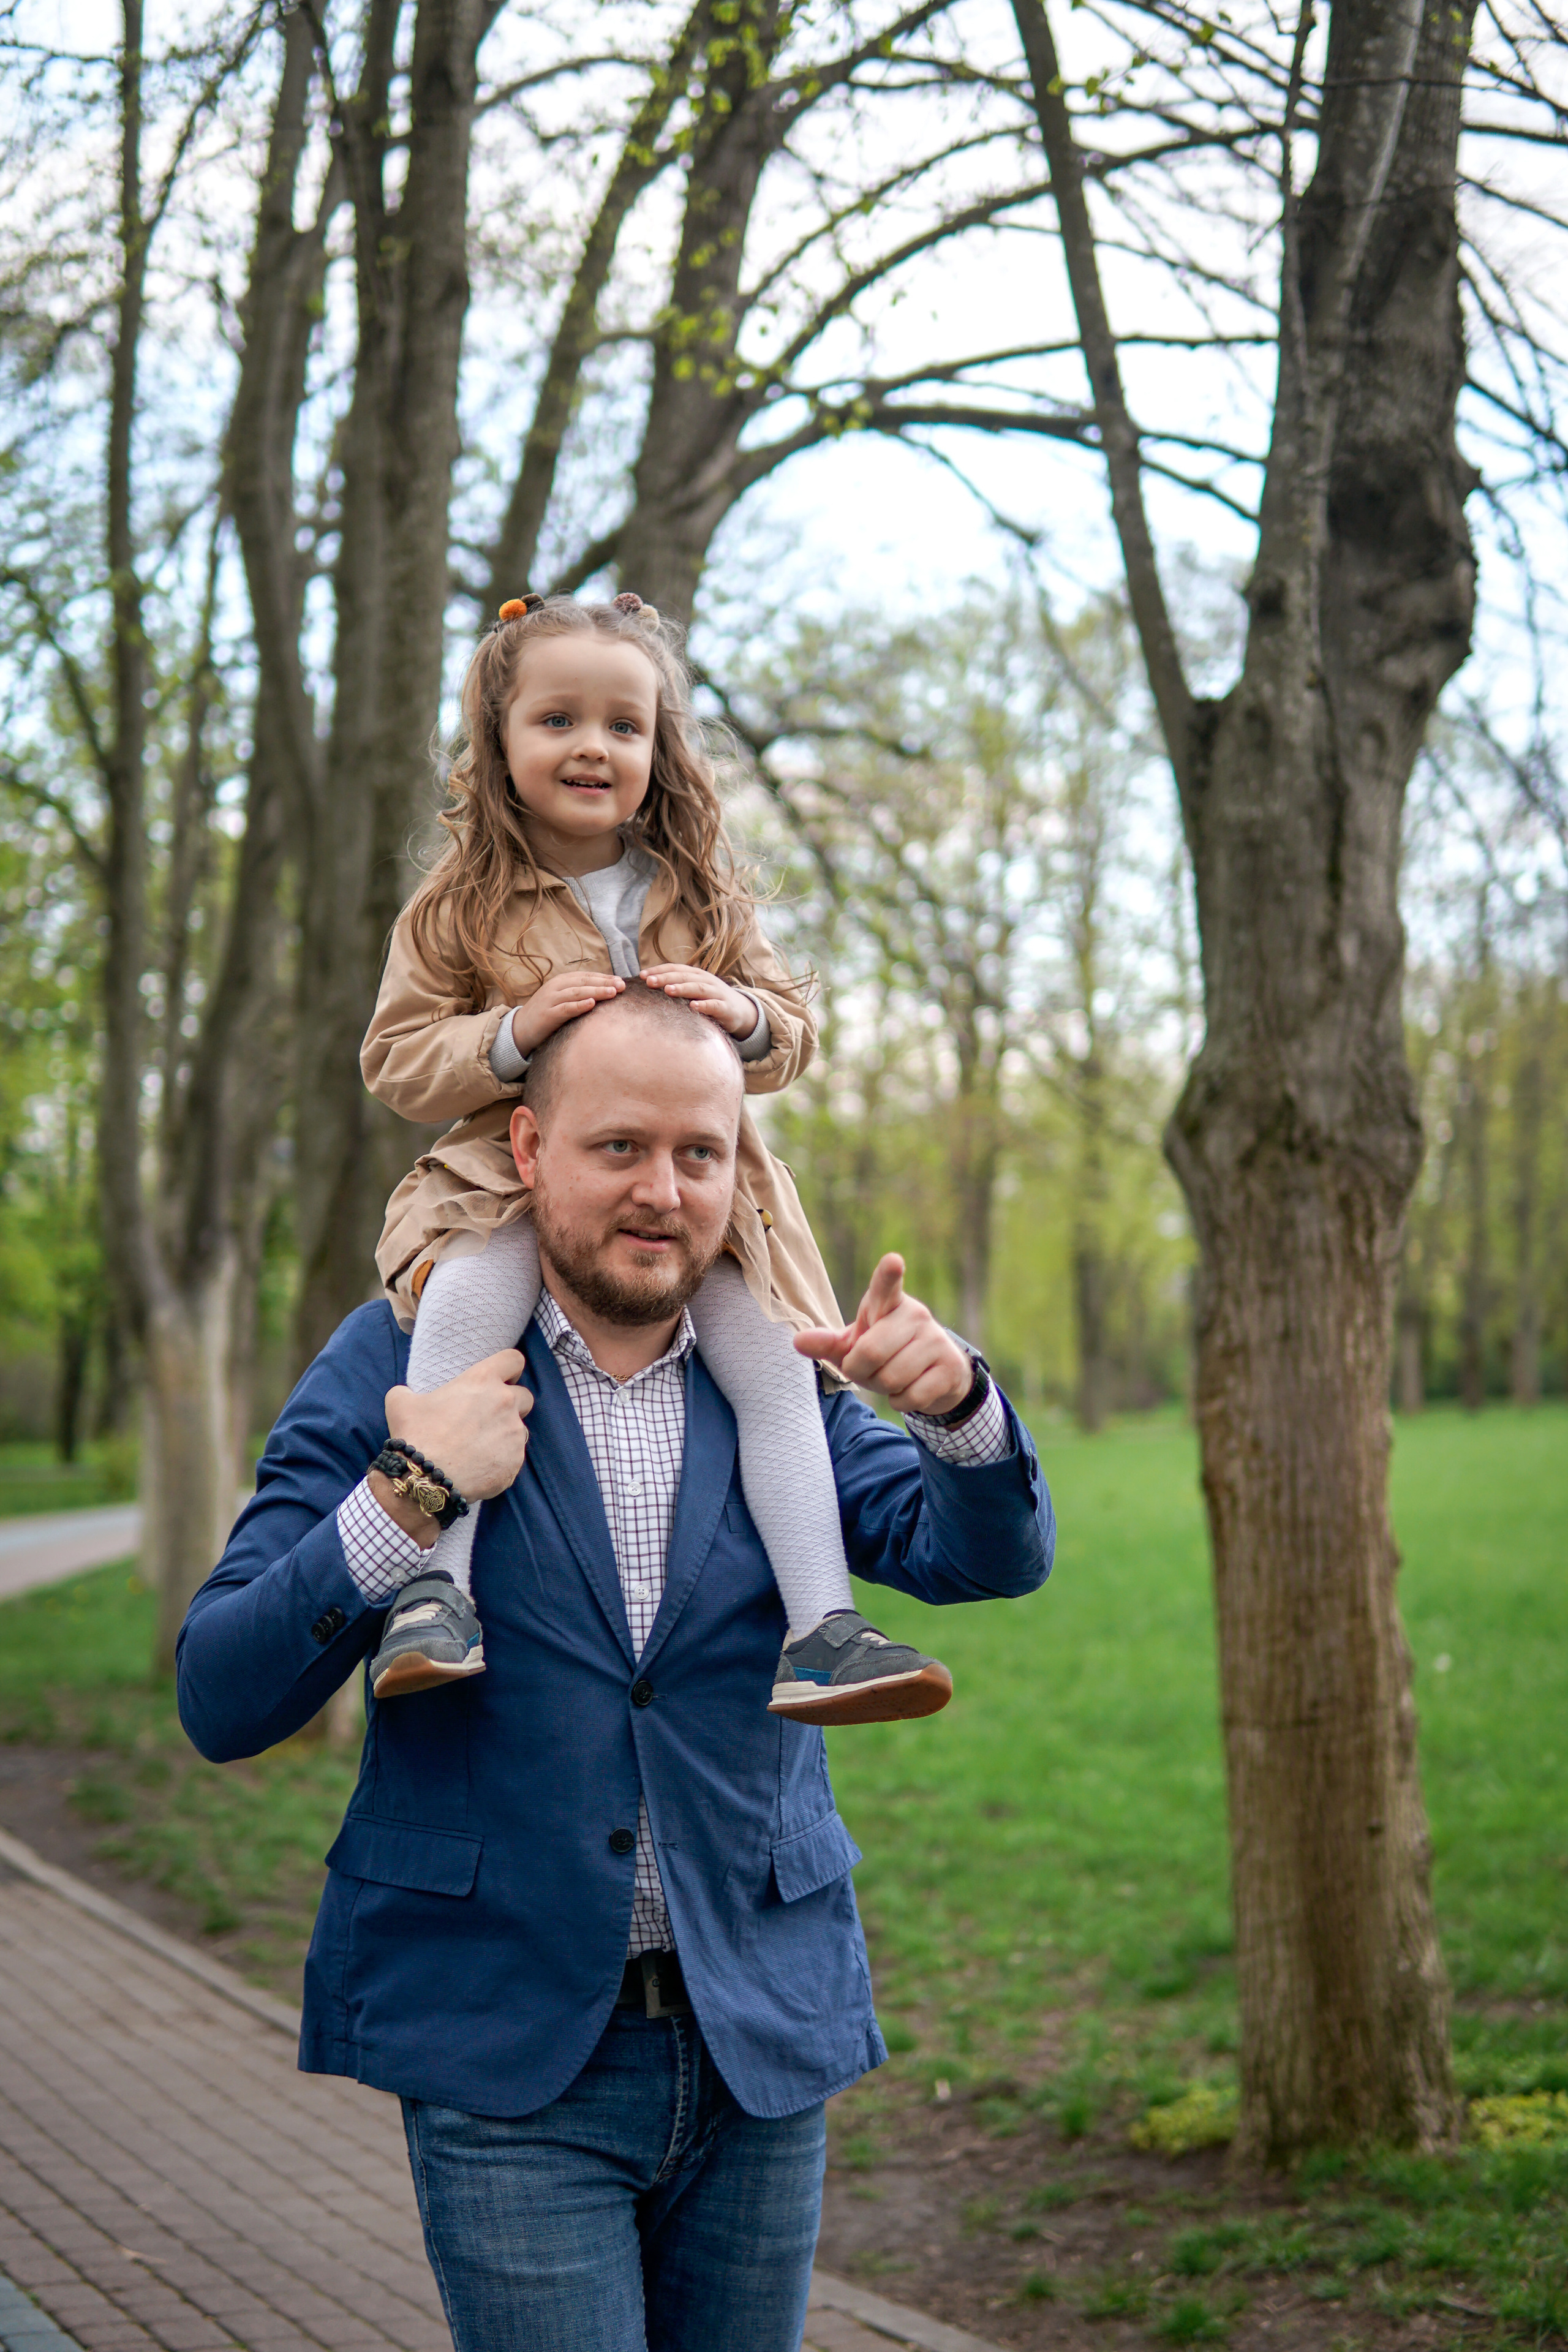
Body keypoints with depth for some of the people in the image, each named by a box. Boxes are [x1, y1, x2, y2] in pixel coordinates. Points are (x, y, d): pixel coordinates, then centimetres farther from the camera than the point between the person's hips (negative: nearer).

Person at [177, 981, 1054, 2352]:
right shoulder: (398, 1365, -3)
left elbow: (990, 1557, -5)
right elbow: (221, 1705, -8)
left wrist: (956, 1402, -25)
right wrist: (406, 1502, -23)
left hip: (762, 2039, 3)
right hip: (505, 2055, -3)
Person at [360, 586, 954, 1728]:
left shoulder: (706, 899, 11)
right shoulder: (459, 909, 4)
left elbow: (793, 1036, 13)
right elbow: (395, 1060, 2)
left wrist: (746, 1014, -12)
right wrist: (513, 1033, -16)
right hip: (512, 1182, -3)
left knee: (774, 1359, -17)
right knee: (468, 1296, -33)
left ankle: (821, 1629, -12)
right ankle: (433, 1592, -34)